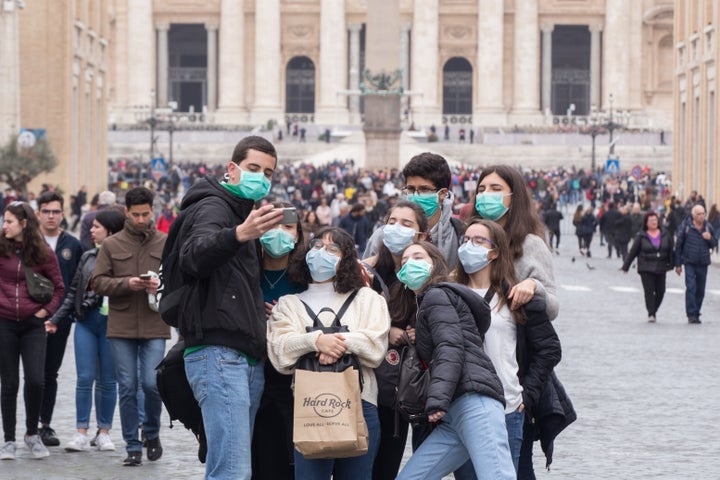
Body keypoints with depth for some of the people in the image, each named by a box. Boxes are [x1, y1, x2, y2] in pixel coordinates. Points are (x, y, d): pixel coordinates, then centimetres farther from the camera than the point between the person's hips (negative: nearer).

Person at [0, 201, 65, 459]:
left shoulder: (43, 253, 0)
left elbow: (59, 288, 8)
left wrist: (46, 311, -2)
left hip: (33, 324, -1)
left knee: (35, 380, -9)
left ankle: (32, 433, 12)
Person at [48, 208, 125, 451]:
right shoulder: (88, 257, 11)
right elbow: (74, 292, 15)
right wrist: (55, 319, 12)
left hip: (111, 324, -4)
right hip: (85, 322, 4)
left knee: (107, 380, 5)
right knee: (85, 378, 1)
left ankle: (104, 432, 14)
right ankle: (81, 433, 4)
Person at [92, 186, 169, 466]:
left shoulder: (166, 243, 5)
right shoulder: (111, 245, 5)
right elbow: (98, 282, 1)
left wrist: (163, 285, -14)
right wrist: (126, 283, -14)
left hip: (155, 327, -1)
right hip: (121, 327, 1)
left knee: (151, 383, -8)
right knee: (127, 387, 4)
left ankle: (152, 433, 19)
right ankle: (132, 447, 12)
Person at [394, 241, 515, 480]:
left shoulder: (436, 297, 5)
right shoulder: (423, 304, 33)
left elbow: (450, 350, -10)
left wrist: (437, 401, -20)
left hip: (474, 401, -10)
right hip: (451, 419, 10)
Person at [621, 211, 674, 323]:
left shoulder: (665, 234, 5)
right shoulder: (641, 236, -1)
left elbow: (671, 250, 10)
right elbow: (633, 252, 2)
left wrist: (671, 264, 7)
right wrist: (625, 266, 3)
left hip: (661, 268, 3)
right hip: (646, 269, -3)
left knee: (660, 291, 4)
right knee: (649, 291, -9)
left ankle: (654, 310, 24)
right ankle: (651, 314, -6)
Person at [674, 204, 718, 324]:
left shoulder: (708, 227, 4)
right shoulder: (685, 226, -5)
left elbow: (714, 244, 13)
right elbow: (678, 245, -1)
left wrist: (710, 238, -11)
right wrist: (678, 264, -1)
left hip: (703, 263, 4)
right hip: (689, 263, -4)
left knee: (701, 291, 7)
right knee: (691, 288, -14)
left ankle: (696, 314, 17)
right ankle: (691, 315, -14)